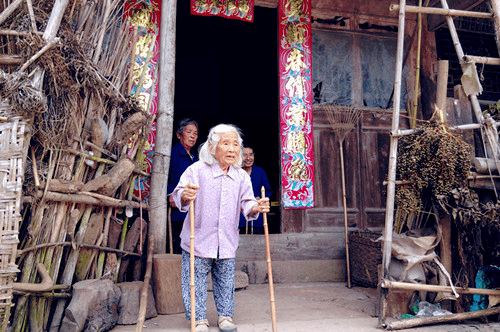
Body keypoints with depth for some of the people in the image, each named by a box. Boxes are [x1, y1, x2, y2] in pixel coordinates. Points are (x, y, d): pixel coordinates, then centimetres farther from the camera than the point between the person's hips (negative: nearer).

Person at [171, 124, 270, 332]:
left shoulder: (241, 176, 3)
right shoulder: (197, 170, -9)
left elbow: (246, 203, 1)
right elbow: (178, 195, -15)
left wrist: (255, 208, -21)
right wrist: (185, 196, -38)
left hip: (227, 241, 3)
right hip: (198, 239, -3)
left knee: (225, 280, 13)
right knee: (196, 281, 5)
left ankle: (225, 315, 30)